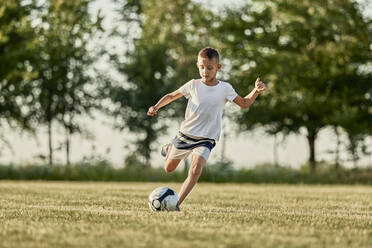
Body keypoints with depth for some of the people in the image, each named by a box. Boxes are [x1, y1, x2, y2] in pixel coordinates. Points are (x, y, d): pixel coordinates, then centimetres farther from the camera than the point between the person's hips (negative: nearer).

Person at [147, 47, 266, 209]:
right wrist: (156, 107, -10)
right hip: (186, 133, 2)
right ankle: (170, 149, 53)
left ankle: (176, 203, -24)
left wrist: (256, 91, -9)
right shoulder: (193, 85, -5)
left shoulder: (225, 88, -4)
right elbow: (171, 96, 6)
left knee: (195, 170, -26)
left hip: (206, 139, -2)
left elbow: (244, 103, 8)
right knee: (168, 168, 19)